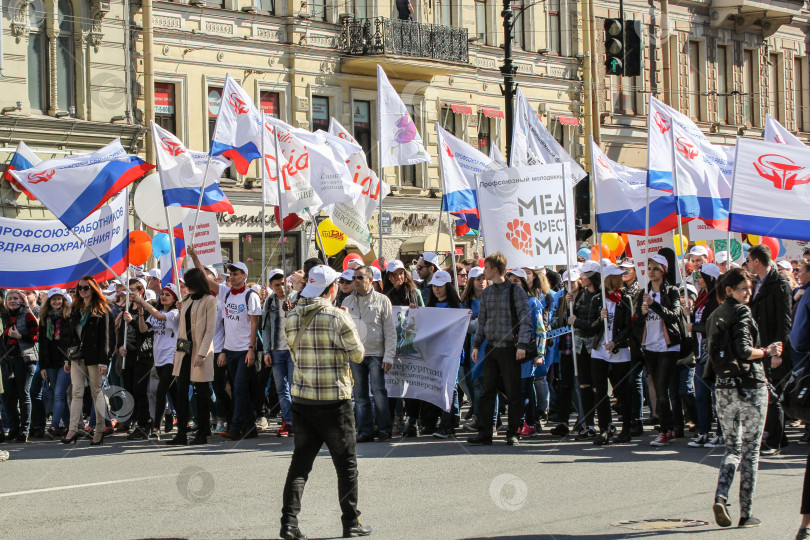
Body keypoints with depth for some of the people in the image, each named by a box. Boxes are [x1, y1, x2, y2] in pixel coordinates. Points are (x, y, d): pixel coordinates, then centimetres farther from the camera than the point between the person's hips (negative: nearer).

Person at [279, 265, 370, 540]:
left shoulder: (293, 317, 3)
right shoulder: (338, 317, -13)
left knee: (300, 463, 9)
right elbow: (358, 354, -4)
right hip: (335, 401, -4)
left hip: (302, 400, 4)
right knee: (346, 465, 8)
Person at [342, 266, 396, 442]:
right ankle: (365, 431, 7)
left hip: (376, 354, -4)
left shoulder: (382, 300, 3)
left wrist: (389, 356, -7)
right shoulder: (348, 302, 13)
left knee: (378, 391, -7)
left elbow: (390, 331, 1)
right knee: (360, 394, 3)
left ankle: (384, 429, 3)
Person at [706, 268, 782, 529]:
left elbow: (713, 353, 12)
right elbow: (744, 350, -21)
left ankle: (720, 498, -7)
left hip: (723, 387, 6)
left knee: (733, 447, 16)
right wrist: (768, 352, -4)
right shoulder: (741, 312, -10)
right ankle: (746, 514, 5)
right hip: (750, 385, -6)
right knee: (751, 450, 4)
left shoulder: (715, 316, 11)